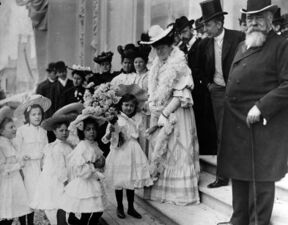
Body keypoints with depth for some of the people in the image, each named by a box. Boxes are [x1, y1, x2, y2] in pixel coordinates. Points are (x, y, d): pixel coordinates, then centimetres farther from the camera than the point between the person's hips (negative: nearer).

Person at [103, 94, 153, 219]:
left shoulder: (134, 119, 6)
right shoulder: (116, 119, -10)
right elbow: (107, 138, -16)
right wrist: (111, 131, -33)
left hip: (132, 153, 4)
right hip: (119, 153, -4)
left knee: (131, 181, 11)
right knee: (119, 182, 6)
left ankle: (131, 208, 23)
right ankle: (119, 207, 23)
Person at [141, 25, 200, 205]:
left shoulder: (178, 63, -9)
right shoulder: (157, 63, 11)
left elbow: (181, 95, -13)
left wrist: (166, 113, -17)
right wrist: (154, 111, 0)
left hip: (175, 114, -6)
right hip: (159, 115, 6)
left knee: (177, 152, 0)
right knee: (159, 151, 8)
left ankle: (182, 193, 11)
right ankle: (161, 190, 19)